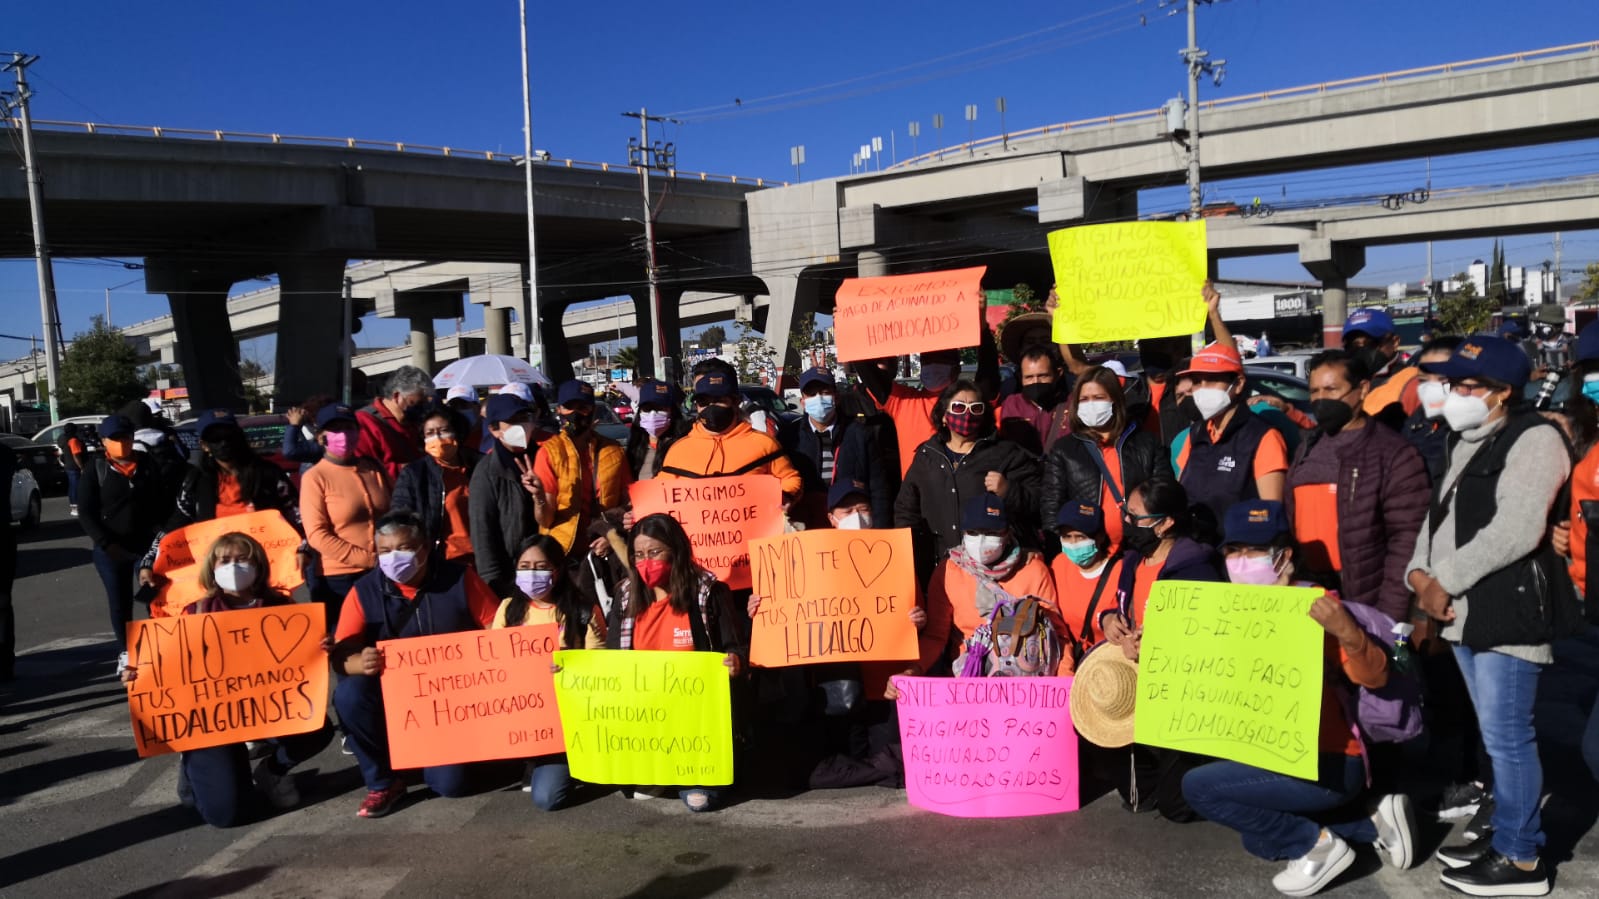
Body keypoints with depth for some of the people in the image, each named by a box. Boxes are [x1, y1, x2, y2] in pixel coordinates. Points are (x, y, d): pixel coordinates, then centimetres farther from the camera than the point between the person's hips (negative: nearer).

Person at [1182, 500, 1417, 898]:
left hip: (1331, 764, -9)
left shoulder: (1314, 605, -17)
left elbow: (1375, 679, -24)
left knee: (1198, 786, -17)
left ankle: (1318, 845, -4)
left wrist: (1346, 632, -43)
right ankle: (1374, 823, 21)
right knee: (1259, 842, 22)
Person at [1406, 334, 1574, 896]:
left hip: (1508, 613, -9)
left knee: (1508, 738, -2)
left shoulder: (1534, 439, -11)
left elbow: (1514, 531, -21)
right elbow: (1439, 514, 17)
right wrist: (1420, 571, -1)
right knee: (1496, 736, 18)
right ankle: (1507, 835, 30)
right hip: (1465, 612, 9)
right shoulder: (1465, 443, 18)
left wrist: (1446, 581, -16)